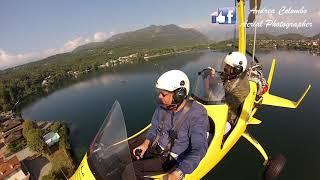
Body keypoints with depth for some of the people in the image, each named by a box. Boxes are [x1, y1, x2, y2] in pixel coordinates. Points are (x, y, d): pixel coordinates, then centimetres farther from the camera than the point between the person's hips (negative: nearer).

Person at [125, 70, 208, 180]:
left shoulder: (197, 114, -26)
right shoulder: (162, 106, -9)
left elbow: (199, 150, -26)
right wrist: (146, 143, -9)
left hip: (173, 159, -5)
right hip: (156, 149, 6)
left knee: (132, 169, -14)